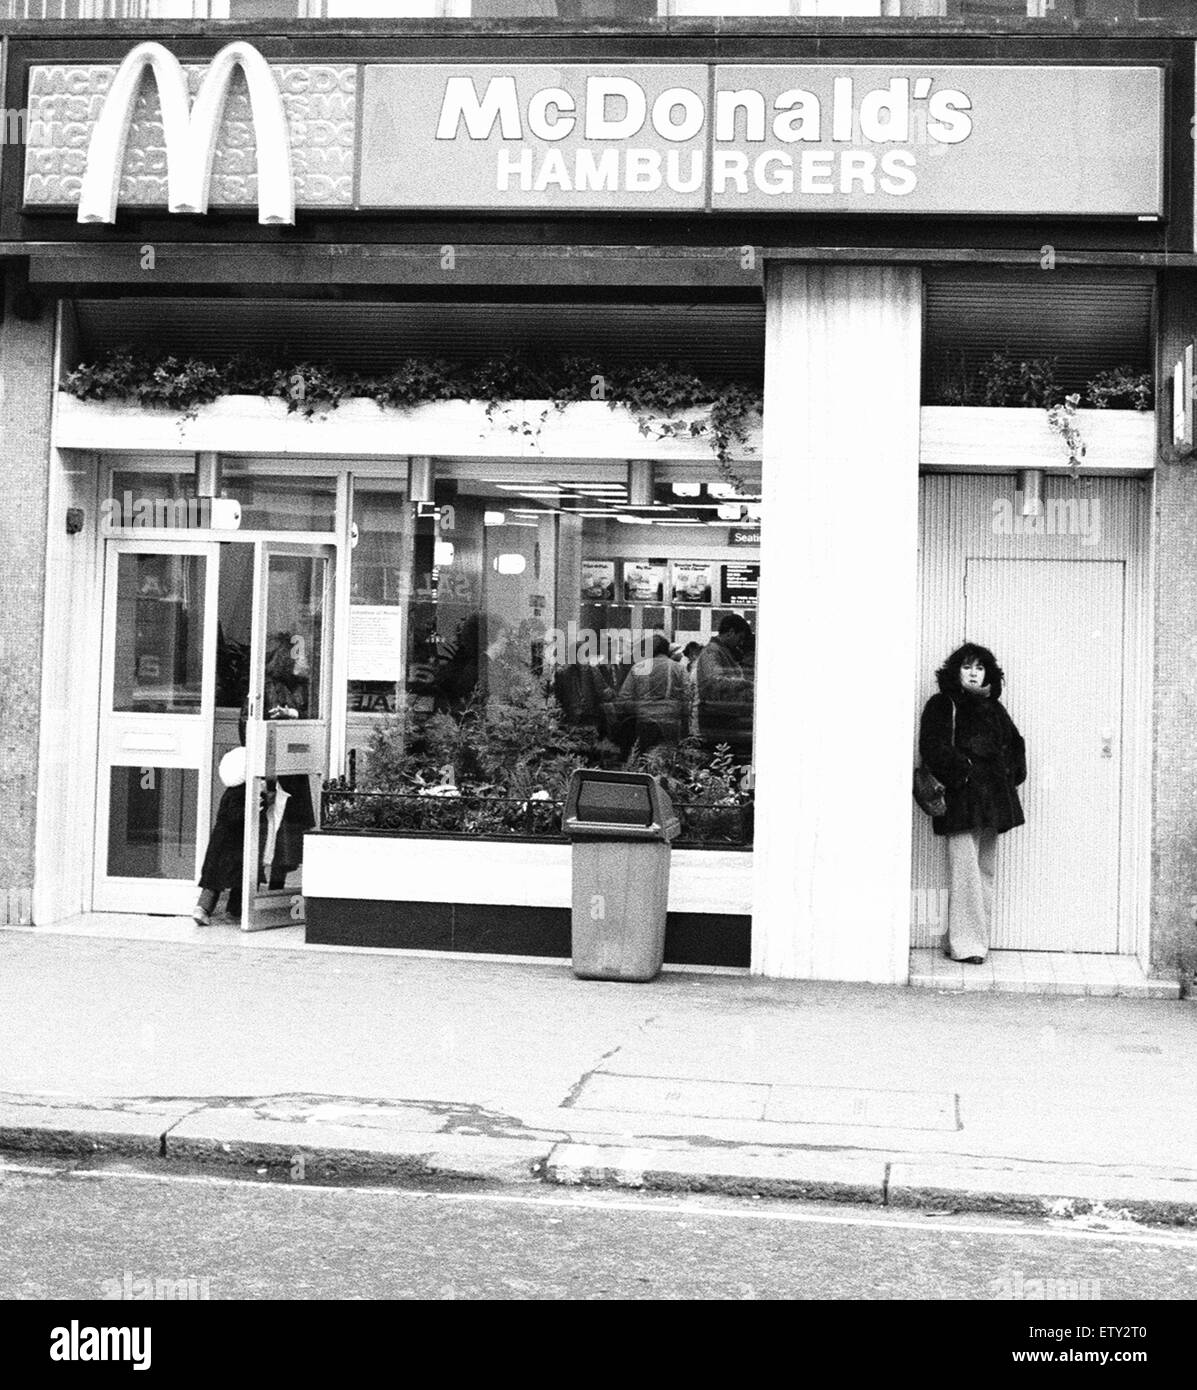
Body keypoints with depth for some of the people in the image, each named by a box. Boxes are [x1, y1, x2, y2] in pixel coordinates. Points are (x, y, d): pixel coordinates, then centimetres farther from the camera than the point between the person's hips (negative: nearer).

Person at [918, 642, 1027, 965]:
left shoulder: (993, 707, 19)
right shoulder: (942, 706, 1)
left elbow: (1014, 742, 26)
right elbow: (933, 747, -11)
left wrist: (1012, 774, 11)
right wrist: (960, 772, -17)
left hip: (992, 799, 7)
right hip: (961, 799, -7)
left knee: (986, 870, 8)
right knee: (965, 871, -10)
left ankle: (979, 940, 15)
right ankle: (965, 944, -9)